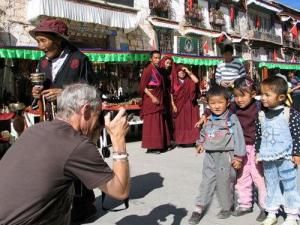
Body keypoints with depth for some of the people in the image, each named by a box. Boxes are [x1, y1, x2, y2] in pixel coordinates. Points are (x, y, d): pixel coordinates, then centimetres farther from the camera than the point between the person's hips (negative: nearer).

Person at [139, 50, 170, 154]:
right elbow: (142, 86, -16)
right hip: (151, 99, -8)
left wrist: (161, 98, 11)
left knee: (160, 122, 11)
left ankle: (160, 145, 18)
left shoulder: (158, 70, 14)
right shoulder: (148, 70, -10)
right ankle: (151, 146, -4)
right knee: (152, 123, -7)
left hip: (159, 99, 9)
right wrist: (152, 97, -22)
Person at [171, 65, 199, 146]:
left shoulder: (188, 80, 8)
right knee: (180, 123, 1)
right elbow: (171, 94, -1)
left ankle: (191, 140, 3)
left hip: (189, 104, 2)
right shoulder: (174, 82, 2)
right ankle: (181, 141, 5)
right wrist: (173, 105, -9)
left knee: (190, 122, 0)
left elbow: (196, 81, -12)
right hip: (179, 105, -1)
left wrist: (188, 72, -9)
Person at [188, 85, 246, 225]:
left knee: (224, 183, 6)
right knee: (206, 182, 8)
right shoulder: (209, 120, 6)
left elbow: (238, 138, -13)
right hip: (210, 156, 5)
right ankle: (199, 208, 14)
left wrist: (238, 157, -14)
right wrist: (200, 143, 35)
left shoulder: (232, 119, -12)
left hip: (225, 156, -5)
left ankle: (226, 208, 26)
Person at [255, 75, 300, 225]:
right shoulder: (261, 115, 1)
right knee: (271, 185, 15)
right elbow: (258, 135, 8)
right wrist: (258, 152, 9)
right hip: (268, 158, 4)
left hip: (286, 157, -4)